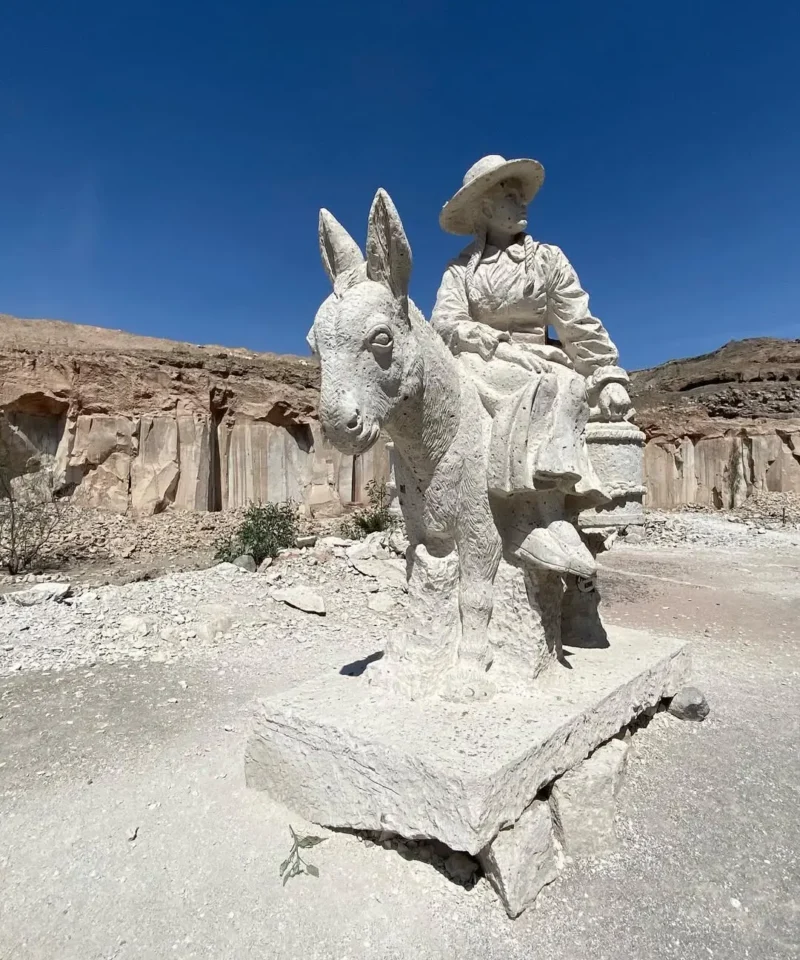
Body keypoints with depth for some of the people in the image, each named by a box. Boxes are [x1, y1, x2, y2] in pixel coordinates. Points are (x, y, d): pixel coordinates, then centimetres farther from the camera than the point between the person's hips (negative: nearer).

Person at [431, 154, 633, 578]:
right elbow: (446, 323, -5)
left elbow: (580, 325, 5)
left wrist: (609, 377, -8)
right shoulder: (462, 267, 11)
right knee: (549, 387, -34)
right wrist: (502, 344, -20)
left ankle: (550, 523, -42)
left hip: (538, 361, 2)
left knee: (567, 387, -34)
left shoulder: (548, 258, 14)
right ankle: (556, 519, -40)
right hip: (483, 366, -2)